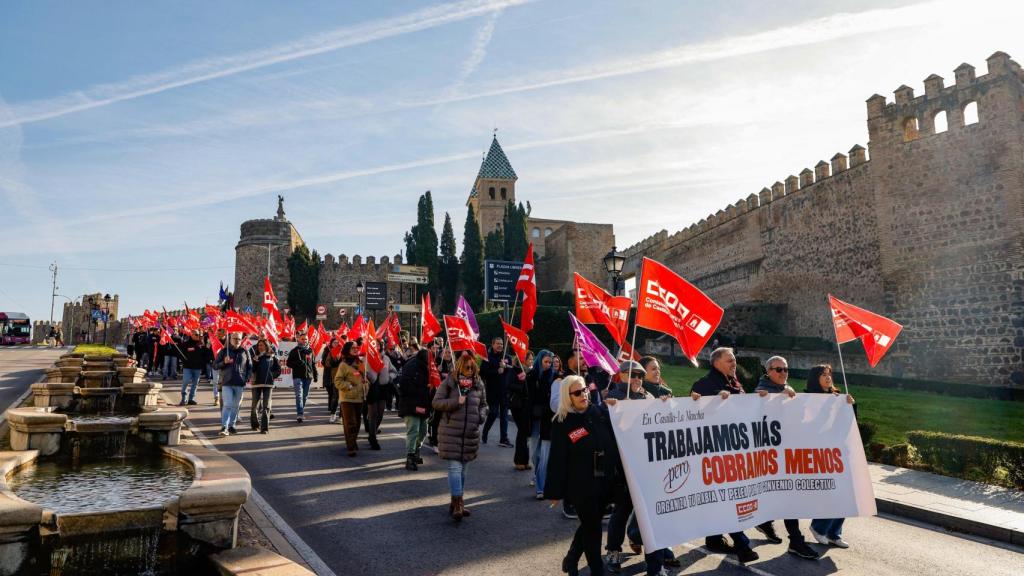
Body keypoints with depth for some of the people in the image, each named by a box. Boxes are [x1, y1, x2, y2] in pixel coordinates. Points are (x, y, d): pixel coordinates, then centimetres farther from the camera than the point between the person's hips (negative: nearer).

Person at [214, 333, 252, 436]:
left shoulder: (244, 352, 7)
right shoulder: (224, 351, 4)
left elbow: (250, 367, 13)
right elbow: (215, 365, 4)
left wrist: (247, 378, 1)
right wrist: (224, 362, -13)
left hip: (240, 384, 2)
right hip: (227, 383, -2)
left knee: (236, 406, 9)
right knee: (227, 404, -10)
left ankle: (231, 425, 20)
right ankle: (224, 427, -9)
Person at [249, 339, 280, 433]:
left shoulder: (272, 357, 5)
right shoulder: (255, 357, 6)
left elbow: (278, 370, 8)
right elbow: (251, 370, -5)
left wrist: (272, 375, -5)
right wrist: (255, 361, -17)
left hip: (268, 384, -1)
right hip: (256, 383, 1)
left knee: (266, 406, -3)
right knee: (255, 405, 7)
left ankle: (265, 427, -2)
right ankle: (255, 424, 28)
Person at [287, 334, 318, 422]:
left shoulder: (310, 351, 12)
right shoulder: (294, 351, 2)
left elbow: (313, 364, 17)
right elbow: (289, 363, 1)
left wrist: (315, 375, 13)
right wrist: (298, 364, -15)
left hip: (308, 376, 4)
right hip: (298, 376, -4)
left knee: (305, 395, 9)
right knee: (299, 395, -13)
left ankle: (300, 412, 22)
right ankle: (299, 414, -19)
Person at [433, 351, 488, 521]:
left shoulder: (478, 384, 7)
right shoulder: (449, 382, -4)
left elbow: (483, 404, 20)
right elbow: (436, 403, -5)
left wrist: (482, 415, 0)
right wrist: (456, 402, -17)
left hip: (471, 433, 4)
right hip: (451, 432, -4)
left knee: (462, 468, 13)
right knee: (455, 467, -8)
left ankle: (457, 502, 26)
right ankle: (457, 505, -5)